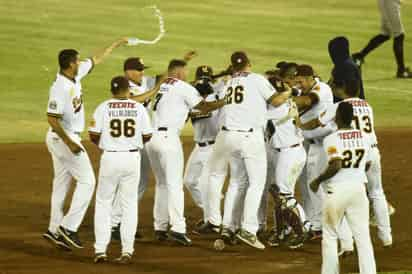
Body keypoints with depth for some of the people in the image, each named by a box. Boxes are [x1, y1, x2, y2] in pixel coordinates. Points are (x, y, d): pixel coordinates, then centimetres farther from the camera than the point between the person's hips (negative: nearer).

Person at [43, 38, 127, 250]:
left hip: (66, 138, 10)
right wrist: (69, 143, -27)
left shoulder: (76, 76, 3)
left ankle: (55, 230, 16)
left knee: (62, 183, 12)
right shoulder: (60, 87, -24)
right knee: (86, 180, -6)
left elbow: (95, 60, 19)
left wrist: (116, 45, 26)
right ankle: (69, 227, -10)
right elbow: (52, 118, -27)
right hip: (64, 138, -10)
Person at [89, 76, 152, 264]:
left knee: (103, 203, 9)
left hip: (110, 157, -1)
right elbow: (147, 136, 3)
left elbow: (94, 135, -7)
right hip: (132, 157, 1)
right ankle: (127, 251, 6)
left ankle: (100, 250, 2)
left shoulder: (103, 108, -5)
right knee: (129, 204, 9)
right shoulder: (139, 108, -1)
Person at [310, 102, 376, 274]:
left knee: (330, 236, 11)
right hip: (358, 188, 4)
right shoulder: (363, 137, 4)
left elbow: (335, 166, -22)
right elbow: (367, 164, 11)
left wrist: (318, 180, -10)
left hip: (337, 190, -4)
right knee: (363, 237, 4)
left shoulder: (332, 139, -12)